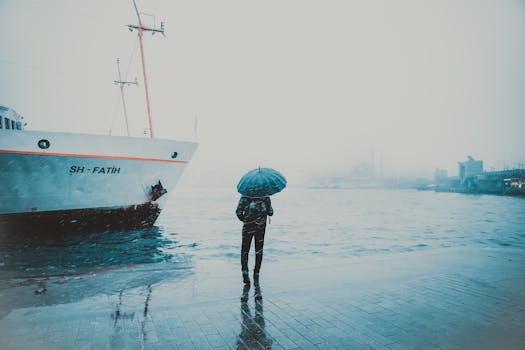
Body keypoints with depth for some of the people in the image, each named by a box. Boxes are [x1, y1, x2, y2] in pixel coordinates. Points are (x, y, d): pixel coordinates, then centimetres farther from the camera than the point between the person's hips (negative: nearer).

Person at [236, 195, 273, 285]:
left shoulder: (245, 196, -3)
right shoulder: (265, 197, 0)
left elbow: (239, 212, -9)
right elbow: (270, 212, 0)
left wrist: (244, 220, 8)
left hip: (248, 226, -1)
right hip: (261, 226, 1)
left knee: (245, 250, 9)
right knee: (259, 250, 13)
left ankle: (245, 272, -10)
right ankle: (256, 275, 15)